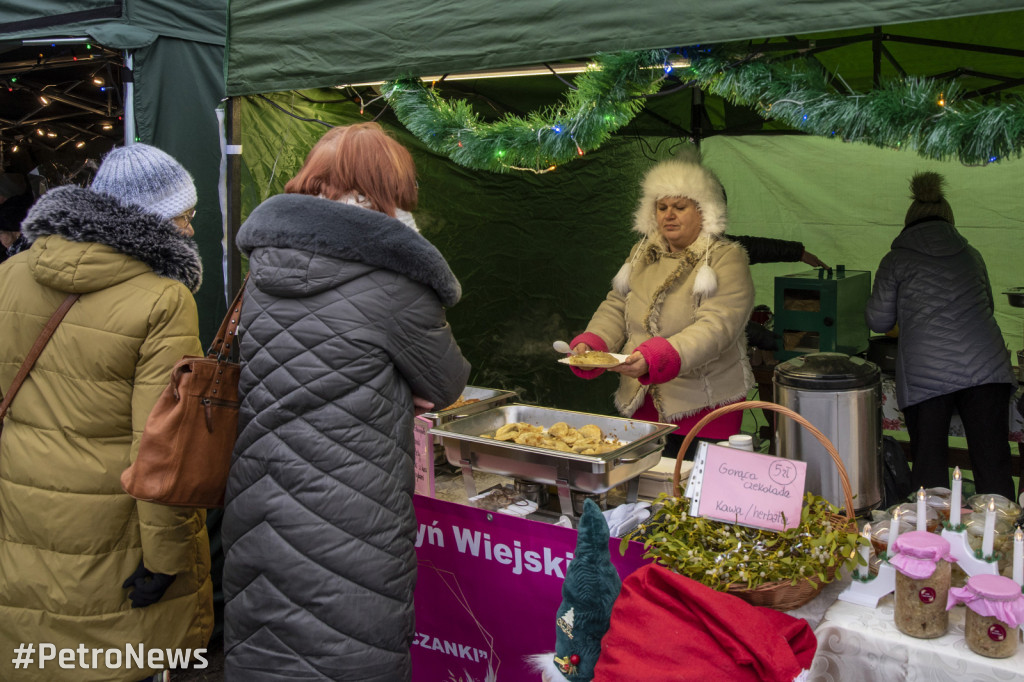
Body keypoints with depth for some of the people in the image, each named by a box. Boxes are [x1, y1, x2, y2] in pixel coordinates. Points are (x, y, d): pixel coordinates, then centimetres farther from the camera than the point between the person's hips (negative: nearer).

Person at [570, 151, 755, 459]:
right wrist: (589, 345, -9)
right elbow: (616, 309, 12)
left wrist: (654, 359, -36)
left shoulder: (727, 259, -7)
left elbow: (715, 327, -21)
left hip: (704, 407, -5)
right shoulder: (642, 254, 13)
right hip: (641, 403, 5)